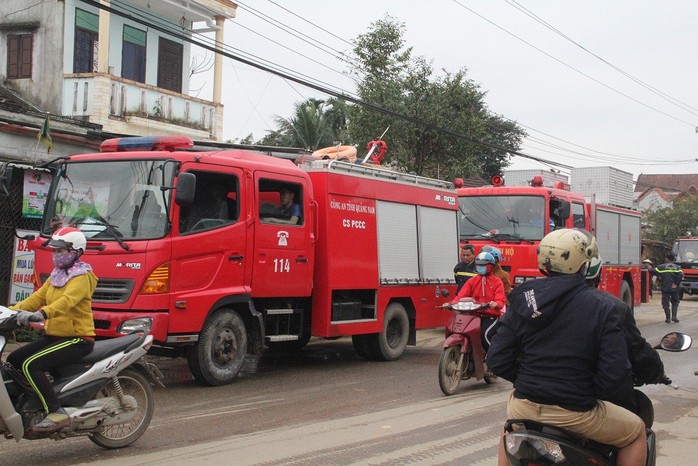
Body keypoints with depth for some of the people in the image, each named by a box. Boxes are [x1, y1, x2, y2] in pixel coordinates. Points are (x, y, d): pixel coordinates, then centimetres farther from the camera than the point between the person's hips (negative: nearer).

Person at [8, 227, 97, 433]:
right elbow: (38, 298, 14)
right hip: (54, 336, 9)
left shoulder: (81, 277, -13)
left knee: (30, 365, -24)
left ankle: (57, 414, -24)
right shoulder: (56, 275, 17)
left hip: (77, 338, -9)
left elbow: (67, 301, -31)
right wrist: (12, 310, 1)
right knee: (13, 360, 4)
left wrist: (42, 314, -46)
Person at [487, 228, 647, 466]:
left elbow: (497, 361, -1)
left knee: (511, 424, 39)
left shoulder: (522, 301, 0)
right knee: (636, 431, 22)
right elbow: (614, 373, -15)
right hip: (575, 414, -4)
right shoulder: (601, 308, -9)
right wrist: (591, 393, 5)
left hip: (525, 407, 4)